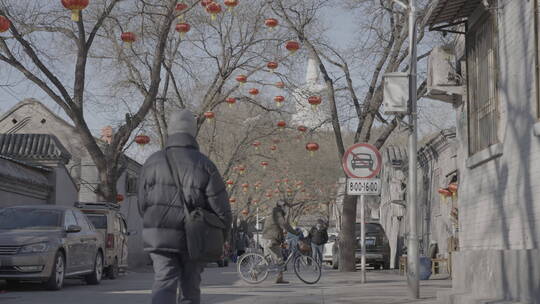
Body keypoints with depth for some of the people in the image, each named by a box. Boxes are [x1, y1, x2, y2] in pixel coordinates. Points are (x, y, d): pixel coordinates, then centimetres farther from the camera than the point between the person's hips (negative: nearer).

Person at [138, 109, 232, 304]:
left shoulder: (153, 162, 2)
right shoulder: (204, 165, -6)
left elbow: (142, 203, 9)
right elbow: (220, 205, -6)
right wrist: (223, 233, 11)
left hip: (159, 236, 1)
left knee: (164, 283, -3)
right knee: (190, 288, 14)